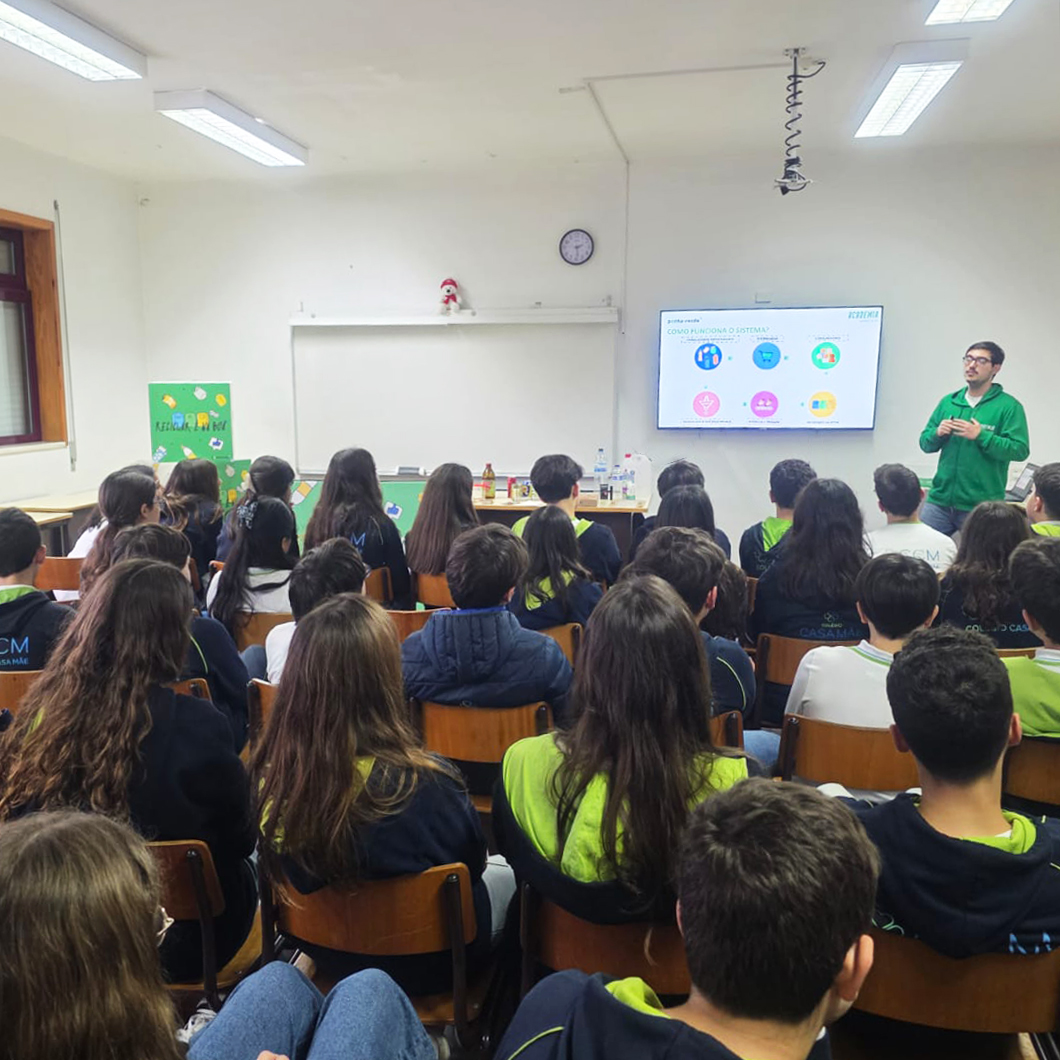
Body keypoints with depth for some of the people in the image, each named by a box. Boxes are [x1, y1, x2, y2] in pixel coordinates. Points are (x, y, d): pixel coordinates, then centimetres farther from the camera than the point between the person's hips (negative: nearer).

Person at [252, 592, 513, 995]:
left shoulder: (269, 776, -25)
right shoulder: (425, 786, -37)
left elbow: (288, 873, -4)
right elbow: (472, 861, -16)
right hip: (426, 962, -4)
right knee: (506, 873, 27)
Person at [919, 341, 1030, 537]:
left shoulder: (1009, 406, -3)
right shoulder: (948, 401, 11)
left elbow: (1020, 450, -11)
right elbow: (925, 443, 13)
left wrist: (981, 435, -20)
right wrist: (937, 433, -8)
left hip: (981, 506, -4)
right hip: (940, 500, 4)